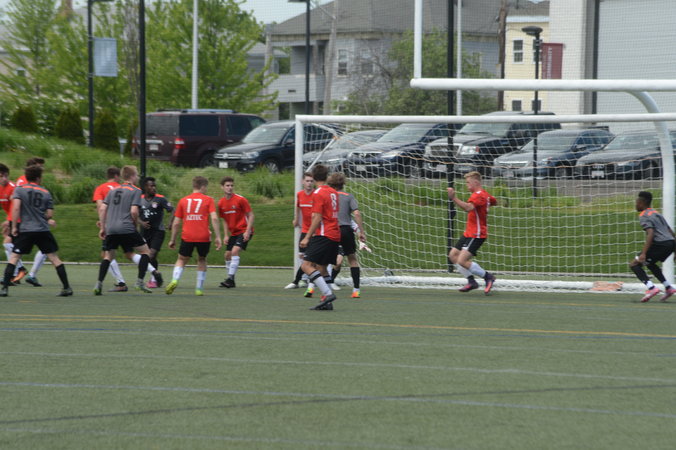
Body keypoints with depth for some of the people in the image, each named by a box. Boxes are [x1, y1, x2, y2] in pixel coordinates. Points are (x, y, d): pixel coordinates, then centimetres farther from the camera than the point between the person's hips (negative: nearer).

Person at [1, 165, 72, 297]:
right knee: (54, 257, 7)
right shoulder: (45, 192, 7)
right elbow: (49, 214, 5)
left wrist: (14, 226, -6)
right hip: (43, 230, 1)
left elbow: (16, 208, -12)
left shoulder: (19, 190, 1)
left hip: (25, 230, -1)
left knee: (14, 257, 4)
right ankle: (67, 287, 7)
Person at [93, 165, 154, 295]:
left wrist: (102, 228, 14)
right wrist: (136, 223, 5)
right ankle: (140, 282, -2)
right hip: (127, 229, -5)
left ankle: (99, 284, 1)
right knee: (145, 251, 8)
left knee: (108, 256, 15)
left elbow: (102, 209, 10)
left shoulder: (113, 190, 16)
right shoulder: (135, 191, -1)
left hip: (111, 229, 5)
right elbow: (134, 211, -12)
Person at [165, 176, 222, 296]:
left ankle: (175, 280, -12)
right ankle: (199, 288, 14)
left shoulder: (183, 201, 11)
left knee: (182, 259, 15)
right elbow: (214, 218, -8)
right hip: (204, 237, -1)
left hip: (187, 237, 1)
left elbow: (176, 223, 10)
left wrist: (172, 240, 17)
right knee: (202, 260, 20)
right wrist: (218, 237, -9)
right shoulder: (208, 200, 4)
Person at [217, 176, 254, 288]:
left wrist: (247, 232, -18)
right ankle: (230, 282, 17)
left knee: (235, 251, -23)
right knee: (227, 255, 5)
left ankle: (231, 278, -24)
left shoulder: (240, 199, -13)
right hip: (233, 232, 7)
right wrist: (226, 235, 7)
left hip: (244, 231, -7)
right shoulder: (221, 203, 5)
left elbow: (250, 215, -10)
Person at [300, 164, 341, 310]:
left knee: (306, 265, -12)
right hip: (335, 236, 8)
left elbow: (317, 218, -16)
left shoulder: (318, 193, -10)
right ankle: (326, 301, 9)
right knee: (321, 267, 15)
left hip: (323, 236, -8)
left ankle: (328, 294, -23)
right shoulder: (333, 192, 14)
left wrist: (307, 238, -15)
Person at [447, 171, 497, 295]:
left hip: (476, 235, -11)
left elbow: (468, 207, -39)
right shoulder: (485, 195, 12)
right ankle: (471, 281, 14)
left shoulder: (478, 196, -19)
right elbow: (494, 202, 33)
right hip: (469, 233, 11)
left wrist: (454, 198, -46)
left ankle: (488, 277, -1)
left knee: (462, 261, -17)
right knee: (453, 255, 10)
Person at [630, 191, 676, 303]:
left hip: (660, 243, -9)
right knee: (650, 263, 31)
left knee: (634, 265, -2)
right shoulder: (656, 213, 24)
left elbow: (650, 233, -19)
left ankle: (651, 288, -19)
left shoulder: (644, 216, -4)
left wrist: (643, 253, -25)